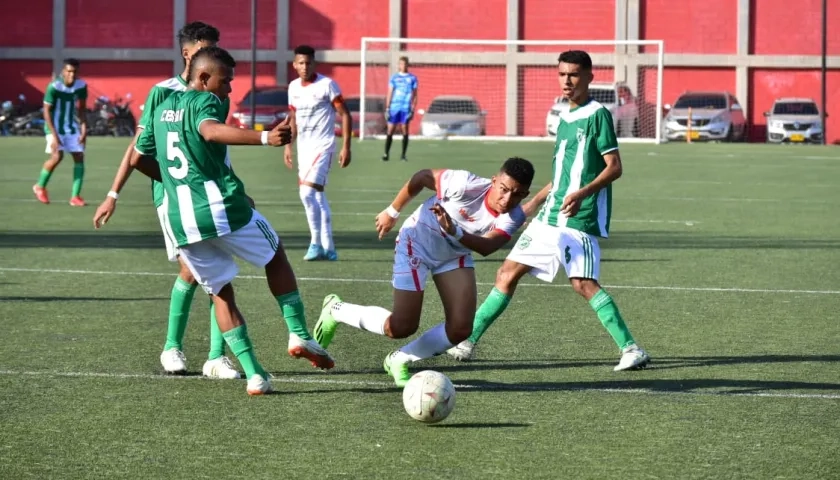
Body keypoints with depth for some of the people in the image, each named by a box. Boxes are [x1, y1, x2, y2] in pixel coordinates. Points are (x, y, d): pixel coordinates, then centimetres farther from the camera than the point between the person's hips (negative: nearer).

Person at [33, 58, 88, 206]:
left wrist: (83, 128, -4)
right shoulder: (54, 87, -19)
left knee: (79, 157, -5)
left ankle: (75, 196, -1)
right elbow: (46, 111, -15)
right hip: (55, 127, -5)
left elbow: (82, 108, 7)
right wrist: (54, 134, -21)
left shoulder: (81, 86, -6)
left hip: (71, 126, 5)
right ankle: (40, 187, 7)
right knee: (57, 156, -18)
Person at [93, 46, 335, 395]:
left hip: (180, 220, 6)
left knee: (220, 292, 13)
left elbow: (137, 159, 27)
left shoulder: (161, 109, 17)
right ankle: (299, 335, 11)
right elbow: (211, 130, -28)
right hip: (223, 208, -6)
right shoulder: (204, 101, -4)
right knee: (275, 257, 19)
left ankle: (254, 375, 4)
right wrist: (264, 138, -42)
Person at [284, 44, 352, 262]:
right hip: (303, 148, 7)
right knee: (317, 198, 9)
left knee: (307, 193, -18)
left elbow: (345, 115, -8)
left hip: (322, 146, -7)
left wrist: (346, 147, -13)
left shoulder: (327, 85, -10)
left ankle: (316, 243, -10)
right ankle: (328, 248, 14)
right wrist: (288, 145, 19)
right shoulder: (293, 87, 9)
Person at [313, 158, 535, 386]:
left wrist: (454, 231, -57)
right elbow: (422, 176, -15)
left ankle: (400, 360, 14)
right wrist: (392, 213, -5)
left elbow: (486, 247, -39)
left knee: (460, 329, -9)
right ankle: (336, 309, 15)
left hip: (455, 254, 5)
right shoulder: (467, 185, -33)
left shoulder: (513, 218, -22)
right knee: (402, 328, -9)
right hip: (417, 242, -5)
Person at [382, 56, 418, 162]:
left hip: (406, 108, -1)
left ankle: (403, 155, 5)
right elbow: (389, 93, 9)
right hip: (394, 107, 1)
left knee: (405, 131, -1)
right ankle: (386, 153, 2)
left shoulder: (412, 78, 7)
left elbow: (415, 95, 7)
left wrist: (413, 109, -1)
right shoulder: (394, 77, 9)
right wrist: (387, 108, 1)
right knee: (390, 131, -3)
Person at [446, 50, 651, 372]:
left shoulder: (597, 115, -7)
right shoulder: (565, 119, 17)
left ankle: (631, 350, -20)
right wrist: (530, 206, 27)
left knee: (582, 282, -22)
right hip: (550, 216, 8)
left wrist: (583, 192, -28)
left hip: (580, 218, -8)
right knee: (507, 273, 9)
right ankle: (467, 341, 16)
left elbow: (614, 167, -14)